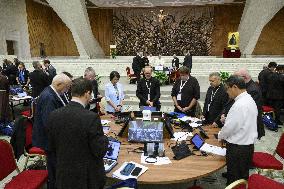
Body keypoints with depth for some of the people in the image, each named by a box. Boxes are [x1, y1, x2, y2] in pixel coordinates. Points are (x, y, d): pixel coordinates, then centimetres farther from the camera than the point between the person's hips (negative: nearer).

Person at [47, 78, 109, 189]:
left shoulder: (53, 116, -9)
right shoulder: (92, 118, -25)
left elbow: (51, 149, 1)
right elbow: (100, 152, -19)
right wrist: (104, 138, 0)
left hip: (63, 177, 4)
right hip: (88, 178, -4)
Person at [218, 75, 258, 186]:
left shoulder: (239, 105, -25)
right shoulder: (249, 99, 5)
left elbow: (230, 127, -20)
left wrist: (220, 136, -3)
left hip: (238, 147, -9)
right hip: (248, 144, 9)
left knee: (234, 180, 9)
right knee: (243, 177, 24)